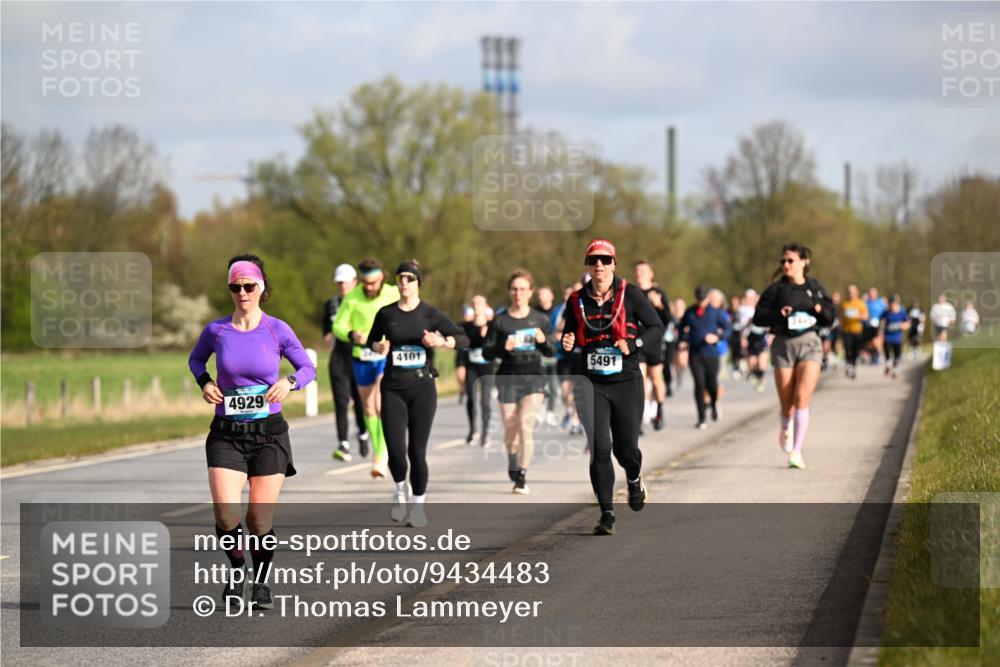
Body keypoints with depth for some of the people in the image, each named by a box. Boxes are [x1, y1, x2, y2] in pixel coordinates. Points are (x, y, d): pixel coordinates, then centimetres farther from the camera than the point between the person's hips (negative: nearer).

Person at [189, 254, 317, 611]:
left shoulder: (277, 330, -4)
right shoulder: (216, 330, -1)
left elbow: (308, 368, 7)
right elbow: (195, 359, 19)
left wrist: (290, 382, -14)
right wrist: (204, 381, -1)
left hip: (269, 434, 0)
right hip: (226, 434, 0)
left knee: (260, 520, 2)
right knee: (226, 515, -16)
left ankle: (262, 582, 24)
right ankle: (236, 568, 12)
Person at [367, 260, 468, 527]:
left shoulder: (430, 314, 0)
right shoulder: (386, 314, 5)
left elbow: (463, 339, 0)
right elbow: (372, 340, 20)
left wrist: (441, 341, -19)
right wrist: (378, 347, -3)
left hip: (422, 387, -1)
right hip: (393, 388, 1)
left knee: (417, 451, -2)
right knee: (396, 450, -10)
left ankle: (418, 504, 14)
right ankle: (400, 491, 20)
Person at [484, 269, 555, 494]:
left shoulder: (540, 319, 4)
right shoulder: (500, 320, 1)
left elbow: (550, 353, 11)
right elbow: (487, 353, 1)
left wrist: (543, 341, -11)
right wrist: (503, 347, -18)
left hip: (533, 377, -1)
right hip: (508, 378, 1)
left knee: (526, 424, -17)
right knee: (510, 429, 7)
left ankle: (522, 476, -10)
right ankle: (513, 463, 39)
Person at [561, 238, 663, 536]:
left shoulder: (630, 294, -5)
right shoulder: (577, 300, 3)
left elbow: (657, 327, 0)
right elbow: (570, 331, 17)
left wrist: (633, 344, -16)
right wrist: (567, 343, -6)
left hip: (626, 382, -1)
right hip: (592, 383, 1)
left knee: (625, 447, 3)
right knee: (599, 448, -8)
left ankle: (634, 480, 40)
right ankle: (606, 514, -2)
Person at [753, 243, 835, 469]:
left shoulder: (814, 288, 6)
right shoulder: (776, 289, 3)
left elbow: (830, 318, 12)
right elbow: (758, 317, 1)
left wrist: (821, 310, -9)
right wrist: (778, 314, -16)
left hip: (809, 343, -1)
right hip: (783, 344, 1)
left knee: (802, 398, -16)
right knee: (786, 404, 4)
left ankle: (797, 451, -16)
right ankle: (786, 428, 41)